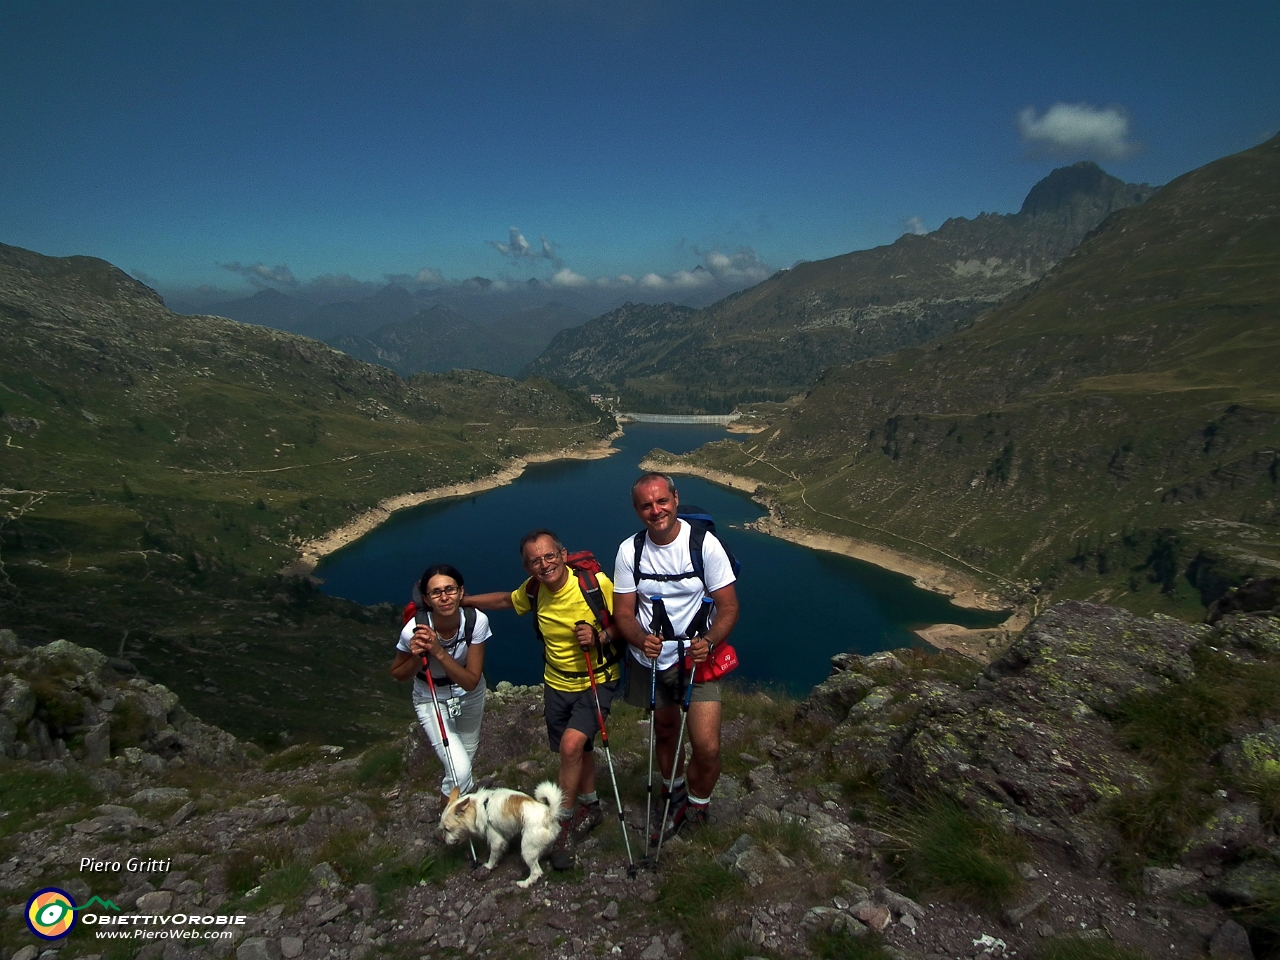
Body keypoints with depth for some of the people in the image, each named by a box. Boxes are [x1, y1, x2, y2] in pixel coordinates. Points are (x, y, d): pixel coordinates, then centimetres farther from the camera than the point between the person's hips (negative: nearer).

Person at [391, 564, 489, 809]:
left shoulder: (477, 621, -31)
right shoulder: (414, 630, -32)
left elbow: (471, 681, -27)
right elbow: (397, 674, -11)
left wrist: (439, 652, -40)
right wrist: (417, 657, -33)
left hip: (470, 695, 2)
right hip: (431, 700, -2)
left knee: (467, 754, 24)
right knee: (460, 772, -14)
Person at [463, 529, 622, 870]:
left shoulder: (595, 582, -25)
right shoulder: (533, 590, -9)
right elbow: (506, 600, 13)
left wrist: (601, 637, -30)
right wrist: (462, 600, 9)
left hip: (596, 681, -5)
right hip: (556, 684, 5)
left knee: (571, 745, -20)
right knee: (578, 747, 19)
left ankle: (563, 823, 1)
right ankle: (590, 807, 44)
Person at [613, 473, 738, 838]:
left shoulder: (705, 544, -16)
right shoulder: (630, 550, -9)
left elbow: (728, 605, -12)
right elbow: (623, 612, -6)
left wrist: (709, 640, -30)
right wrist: (641, 639, -27)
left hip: (696, 659, -3)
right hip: (649, 659, 3)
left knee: (707, 748, -11)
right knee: (664, 732, 22)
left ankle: (696, 806, 21)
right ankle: (675, 799, 49)